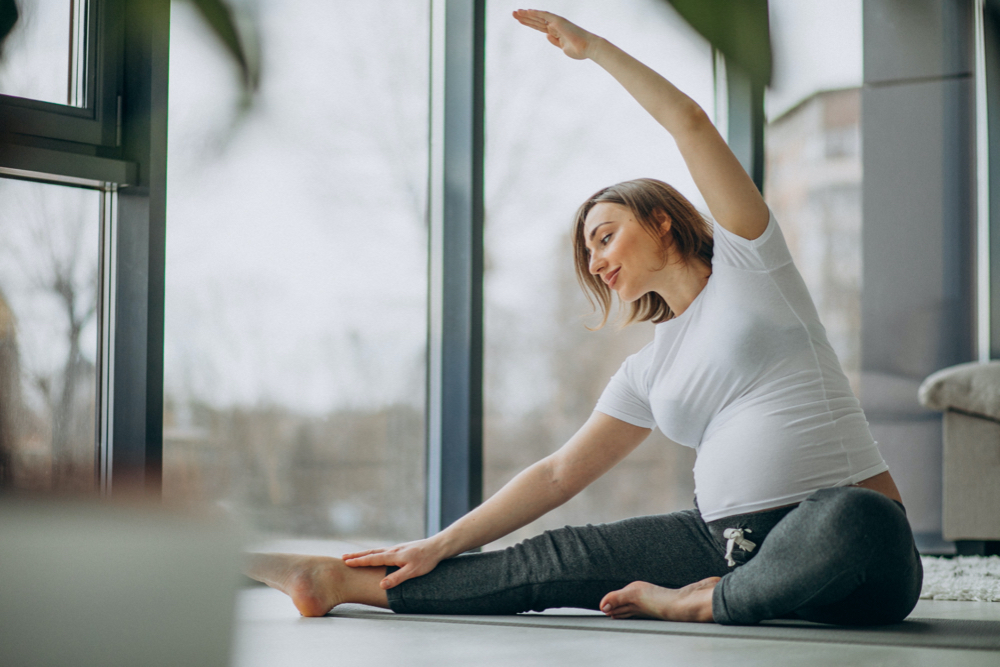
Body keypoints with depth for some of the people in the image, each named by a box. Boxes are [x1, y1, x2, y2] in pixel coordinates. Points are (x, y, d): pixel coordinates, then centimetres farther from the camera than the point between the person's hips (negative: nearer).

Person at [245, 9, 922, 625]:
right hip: (727, 538, 5)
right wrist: (441, 544, 12)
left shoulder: (745, 260, 6)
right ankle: (341, 581, -4)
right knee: (562, 559, -6)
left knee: (856, 525, -41)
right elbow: (560, 473, 17)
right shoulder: (649, 369, 19)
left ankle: (700, 603, -18)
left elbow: (690, 123, -1)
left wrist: (589, 44, 7)